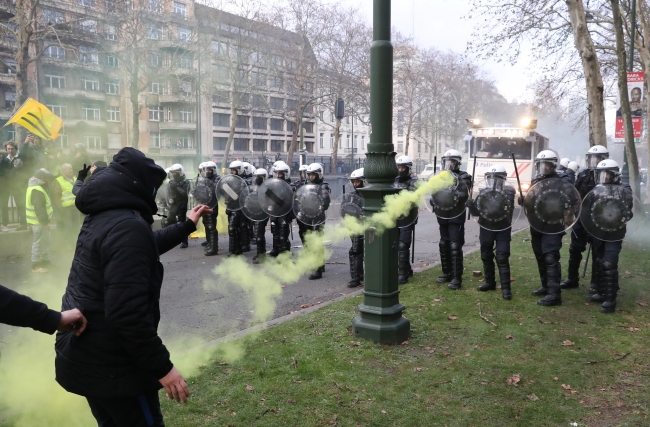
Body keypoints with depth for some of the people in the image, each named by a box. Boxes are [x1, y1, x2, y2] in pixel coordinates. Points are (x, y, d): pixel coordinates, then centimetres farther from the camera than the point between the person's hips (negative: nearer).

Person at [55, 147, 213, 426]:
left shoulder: (101, 218, 9)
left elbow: (148, 246, 29)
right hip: (112, 365, -10)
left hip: (85, 357, 10)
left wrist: (187, 225, 37)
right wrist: (162, 366, -24)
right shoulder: (128, 227, -24)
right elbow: (127, 312, -31)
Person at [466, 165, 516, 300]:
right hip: (486, 229, 4)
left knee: (502, 258, -8)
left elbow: (508, 210, -22)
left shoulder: (508, 193, -10)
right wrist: (471, 206, -22)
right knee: (486, 256, 13)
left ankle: (505, 287, -3)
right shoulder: (483, 192, -2)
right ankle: (490, 282, 29)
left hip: (502, 230, -4)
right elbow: (476, 212, -2)